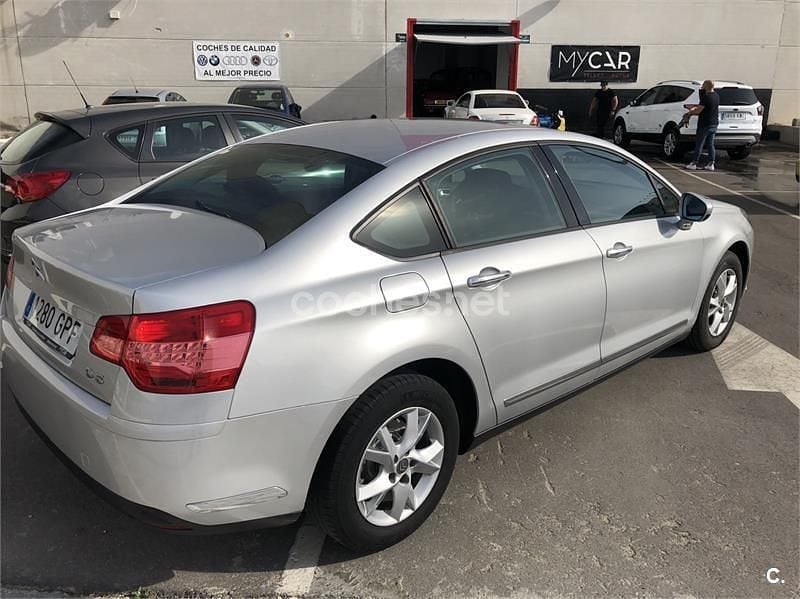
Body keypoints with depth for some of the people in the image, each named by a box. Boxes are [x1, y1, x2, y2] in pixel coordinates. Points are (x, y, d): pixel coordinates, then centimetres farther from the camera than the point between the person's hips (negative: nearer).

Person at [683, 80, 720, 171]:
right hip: (714, 124, 8)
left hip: (705, 125, -8)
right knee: (711, 145, 9)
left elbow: (698, 110, -18)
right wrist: (696, 105, 25)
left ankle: (694, 163, 1)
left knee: (699, 144, -2)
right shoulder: (716, 96, 10)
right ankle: (711, 164, 9)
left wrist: (690, 113, -1)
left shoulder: (706, 97, -17)